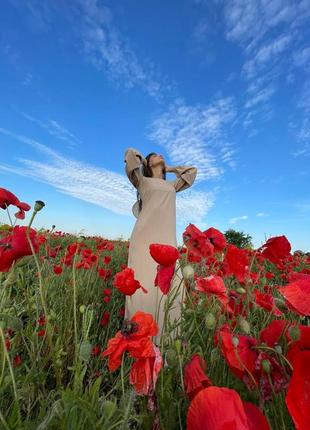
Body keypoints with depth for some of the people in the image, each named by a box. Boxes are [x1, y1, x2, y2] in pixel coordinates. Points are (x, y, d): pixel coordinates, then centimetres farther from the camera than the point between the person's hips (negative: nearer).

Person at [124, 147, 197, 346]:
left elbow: (192, 171, 39)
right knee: (144, 285, -9)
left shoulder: (172, 185, 29)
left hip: (167, 239, 4)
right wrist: (142, 160, 28)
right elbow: (130, 154, 9)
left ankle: (164, 337, 7)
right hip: (146, 236, -3)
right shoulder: (142, 181, 17)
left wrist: (168, 168, 36)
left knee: (172, 286, -6)